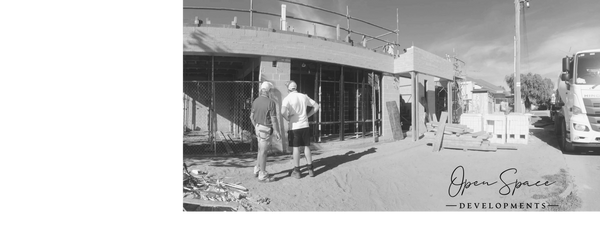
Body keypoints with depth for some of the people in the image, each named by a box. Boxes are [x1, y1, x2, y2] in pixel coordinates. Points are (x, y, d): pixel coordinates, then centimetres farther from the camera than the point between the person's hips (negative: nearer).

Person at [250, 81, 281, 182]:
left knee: (261, 150, 21)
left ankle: (257, 170, 29)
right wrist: (277, 132, -10)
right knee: (263, 152, -1)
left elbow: (252, 116, 10)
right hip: (266, 129, -8)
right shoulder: (271, 103, -20)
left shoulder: (256, 101, 3)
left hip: (258, 127, 8)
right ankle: (262, 176, 8)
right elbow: (274, 120, -18)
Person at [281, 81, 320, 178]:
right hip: (305, 125, 4)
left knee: (296, 148, 4)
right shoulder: (304, 96, 6)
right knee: (306, 147, 12)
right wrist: (307, 115, 11)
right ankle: (310, 169, 16)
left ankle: (297, 171, 10)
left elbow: (283, 112, -27)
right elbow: (317, 106, 12)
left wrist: (287, 118, -7)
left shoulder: (287, 98, -9)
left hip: (294, 126, -3)